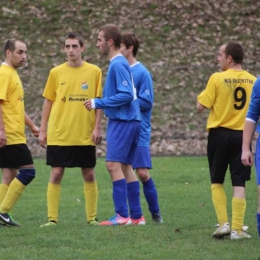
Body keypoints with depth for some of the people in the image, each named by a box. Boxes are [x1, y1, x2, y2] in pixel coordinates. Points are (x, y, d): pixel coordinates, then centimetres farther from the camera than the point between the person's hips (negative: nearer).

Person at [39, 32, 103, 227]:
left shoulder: (94, 72, 2)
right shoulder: (56, 73, 3)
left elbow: (99, 101, 3)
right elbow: (48, 101, 8)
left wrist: (97, 127, -5)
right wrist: (43, 130, 4)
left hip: (85, 135, 0)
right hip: (59, 135, 0)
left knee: (89, 175, 4)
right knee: (56, 174, -3)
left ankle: (92, 217, 13)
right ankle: (52, 218, 0)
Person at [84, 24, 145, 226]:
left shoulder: (118, 65, -14)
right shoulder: (120, 63, 16)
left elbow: (126, 95, -21)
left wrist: (99, 103, -16)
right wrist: (100, 103, 15)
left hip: (122, 122, -10)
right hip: (125, 120, 10)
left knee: (113, 164, -12)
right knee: (125, 167, 10)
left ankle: (122, 215, -14)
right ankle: (136, 216, 12)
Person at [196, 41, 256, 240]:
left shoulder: (217, 78, -10)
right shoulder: (252, 80, 1)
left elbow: (201, 106, -8)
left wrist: (203, 95, 9)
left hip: (220, 133, -2)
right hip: (242, 134, 2)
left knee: (217, 182, 12)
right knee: (239, 184, 3)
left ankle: (223, 223, 2)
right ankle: (237, 229, 0)